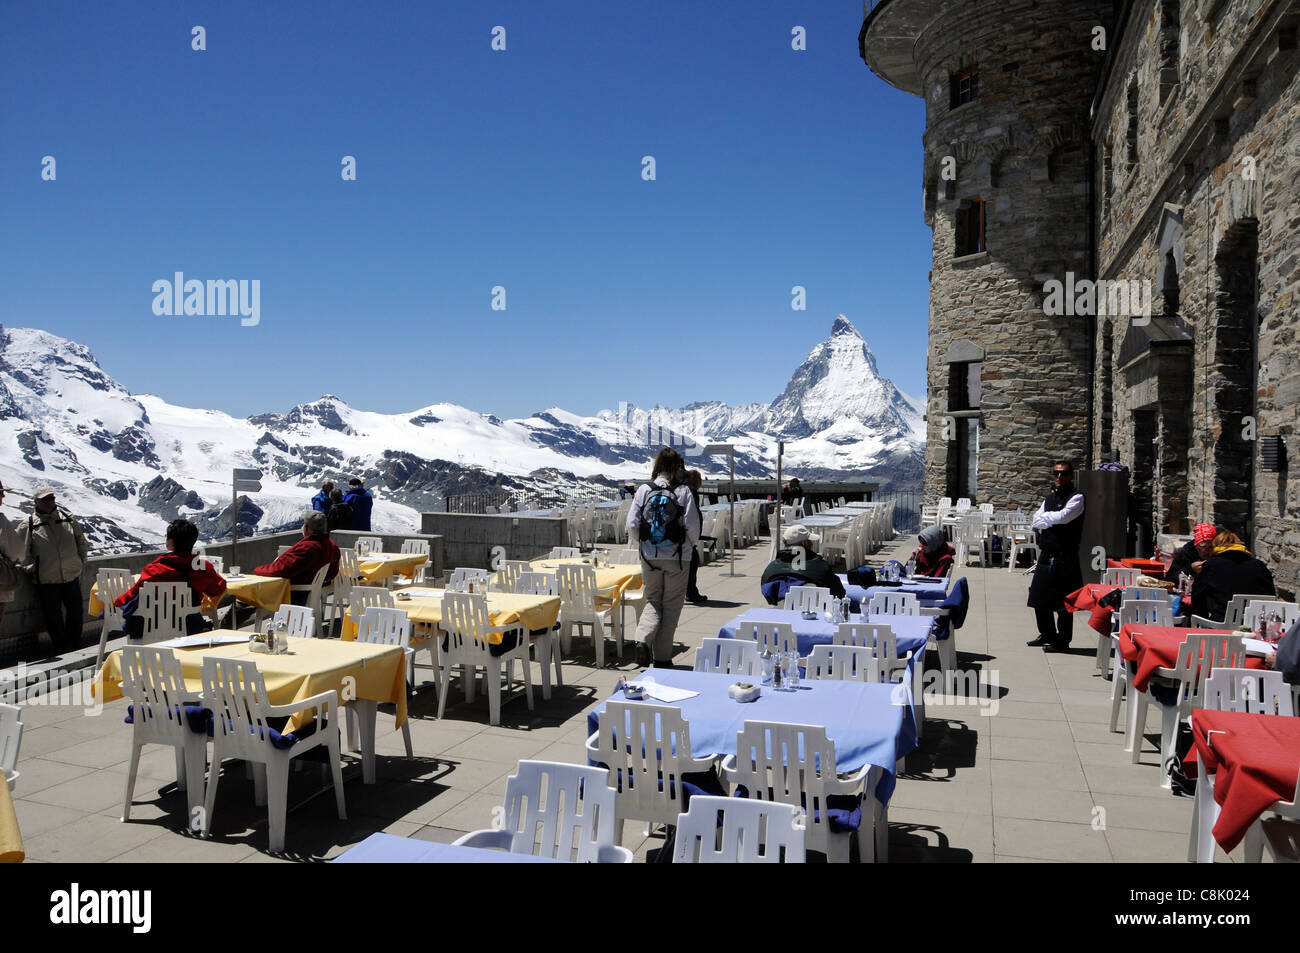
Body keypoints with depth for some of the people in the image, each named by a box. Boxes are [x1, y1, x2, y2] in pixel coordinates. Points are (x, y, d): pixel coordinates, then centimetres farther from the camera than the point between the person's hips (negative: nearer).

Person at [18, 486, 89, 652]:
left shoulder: (67, 518, 6)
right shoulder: (28, 525, -2)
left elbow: (81, 540, 17)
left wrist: (81, 562, 11)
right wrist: (32, 568, -11)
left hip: (72, 576, 3)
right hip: (46, 580, -2)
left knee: (76, 613, 9)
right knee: (53, 617, 4)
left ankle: (75, 645, 24)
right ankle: (61, 647, 19)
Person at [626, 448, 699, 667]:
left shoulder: (643, 491, -2)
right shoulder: (683, 492, -7)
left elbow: (632, 525, -3)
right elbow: (693, 526, -10)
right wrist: (689, 545, 10)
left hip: (649, 557, 2)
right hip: (677, 557, -2)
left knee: (653, 601, 18)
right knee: (671, 605, 9)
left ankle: (643, 639, -6)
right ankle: (662, 657, 12)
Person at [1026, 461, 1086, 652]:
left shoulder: (1076, 498, -6)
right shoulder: (1050, 497, 16)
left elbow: (1063, 517, -21)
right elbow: (1036, 521, 7)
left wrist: (1045, 518, -4)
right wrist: (1052, 519, -10)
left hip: (1066, 558, -7)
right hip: (1046, 556, 7)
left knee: (1063, 602, -1)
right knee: (1039, 598, 13)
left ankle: (1062, 641, 10)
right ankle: (1047, 635, 30)